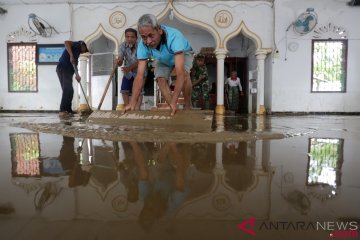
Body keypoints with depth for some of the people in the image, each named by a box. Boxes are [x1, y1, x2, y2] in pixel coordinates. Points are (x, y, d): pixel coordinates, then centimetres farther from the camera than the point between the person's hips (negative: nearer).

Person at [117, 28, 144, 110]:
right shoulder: (122, 46, -17)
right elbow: (120, 59, -27)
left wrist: (129, 67, -50)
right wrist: (119, 62, -53)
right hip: (128, 72, 3)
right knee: (124, 90, -1)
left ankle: (137, 109, -1)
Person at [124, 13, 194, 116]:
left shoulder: (174, 37, -46)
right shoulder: (143, 45, -32)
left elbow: (180, 73, -53)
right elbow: (140, 75, -33)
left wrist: (174, 101, -60)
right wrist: (132, 102, -42)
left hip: (183, 54, -4)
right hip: (163, 59, 4)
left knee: (184, 74, -31)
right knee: (161, 79, -17)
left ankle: (188, 107, -11)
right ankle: (174, 110, -1)